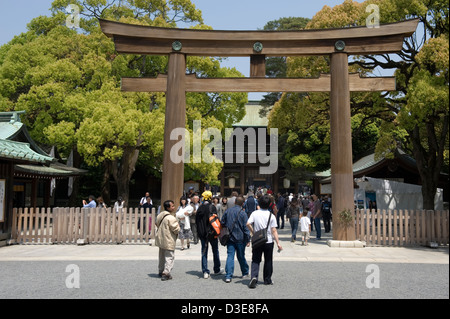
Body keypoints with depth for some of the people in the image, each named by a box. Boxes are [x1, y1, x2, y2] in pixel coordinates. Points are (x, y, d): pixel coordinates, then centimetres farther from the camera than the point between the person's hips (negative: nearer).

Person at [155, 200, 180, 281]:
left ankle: (160, 271, 30)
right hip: (168, 241, -9)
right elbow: (176, 229, -19)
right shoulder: (171, 218, -22)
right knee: (169, 256, -1)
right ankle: (166, 273, -6)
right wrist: (178, 225, 0)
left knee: (162, 256, 20)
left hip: (160, 239, 9)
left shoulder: (160, 215, 4)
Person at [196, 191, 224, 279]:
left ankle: (205, 272, 4)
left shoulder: (200, 208, 1)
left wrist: (199, 232, 13)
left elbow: (196, 221, 5)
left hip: (202, 233, 3)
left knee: (204, 252, 8)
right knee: (215, 251, 13)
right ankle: (217, 270, 24)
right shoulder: (211, 207, -12)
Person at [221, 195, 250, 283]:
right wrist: (248, 240, -4)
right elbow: (246, 227, -10)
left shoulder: (227, 211, 3)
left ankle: (228, 276, -6)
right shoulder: (242, 213, -11)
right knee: (241, 256, 12)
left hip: (230, 238, 2)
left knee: (230, 256, 1)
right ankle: (245, 273, 28)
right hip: (240, 239, -2)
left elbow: (222, 223, 11)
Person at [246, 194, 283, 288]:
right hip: (269, 241, 0)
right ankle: (267, 280, 23)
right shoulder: (271, 216, -7)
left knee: (255, 260, 6)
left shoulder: (255, 213, -4)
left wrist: (253, 232, 2)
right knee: (268, 261, 14)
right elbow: (274, 230, -9)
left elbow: (248, 224, -14)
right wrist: (278, 243, -7)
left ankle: (254, 276, -14)